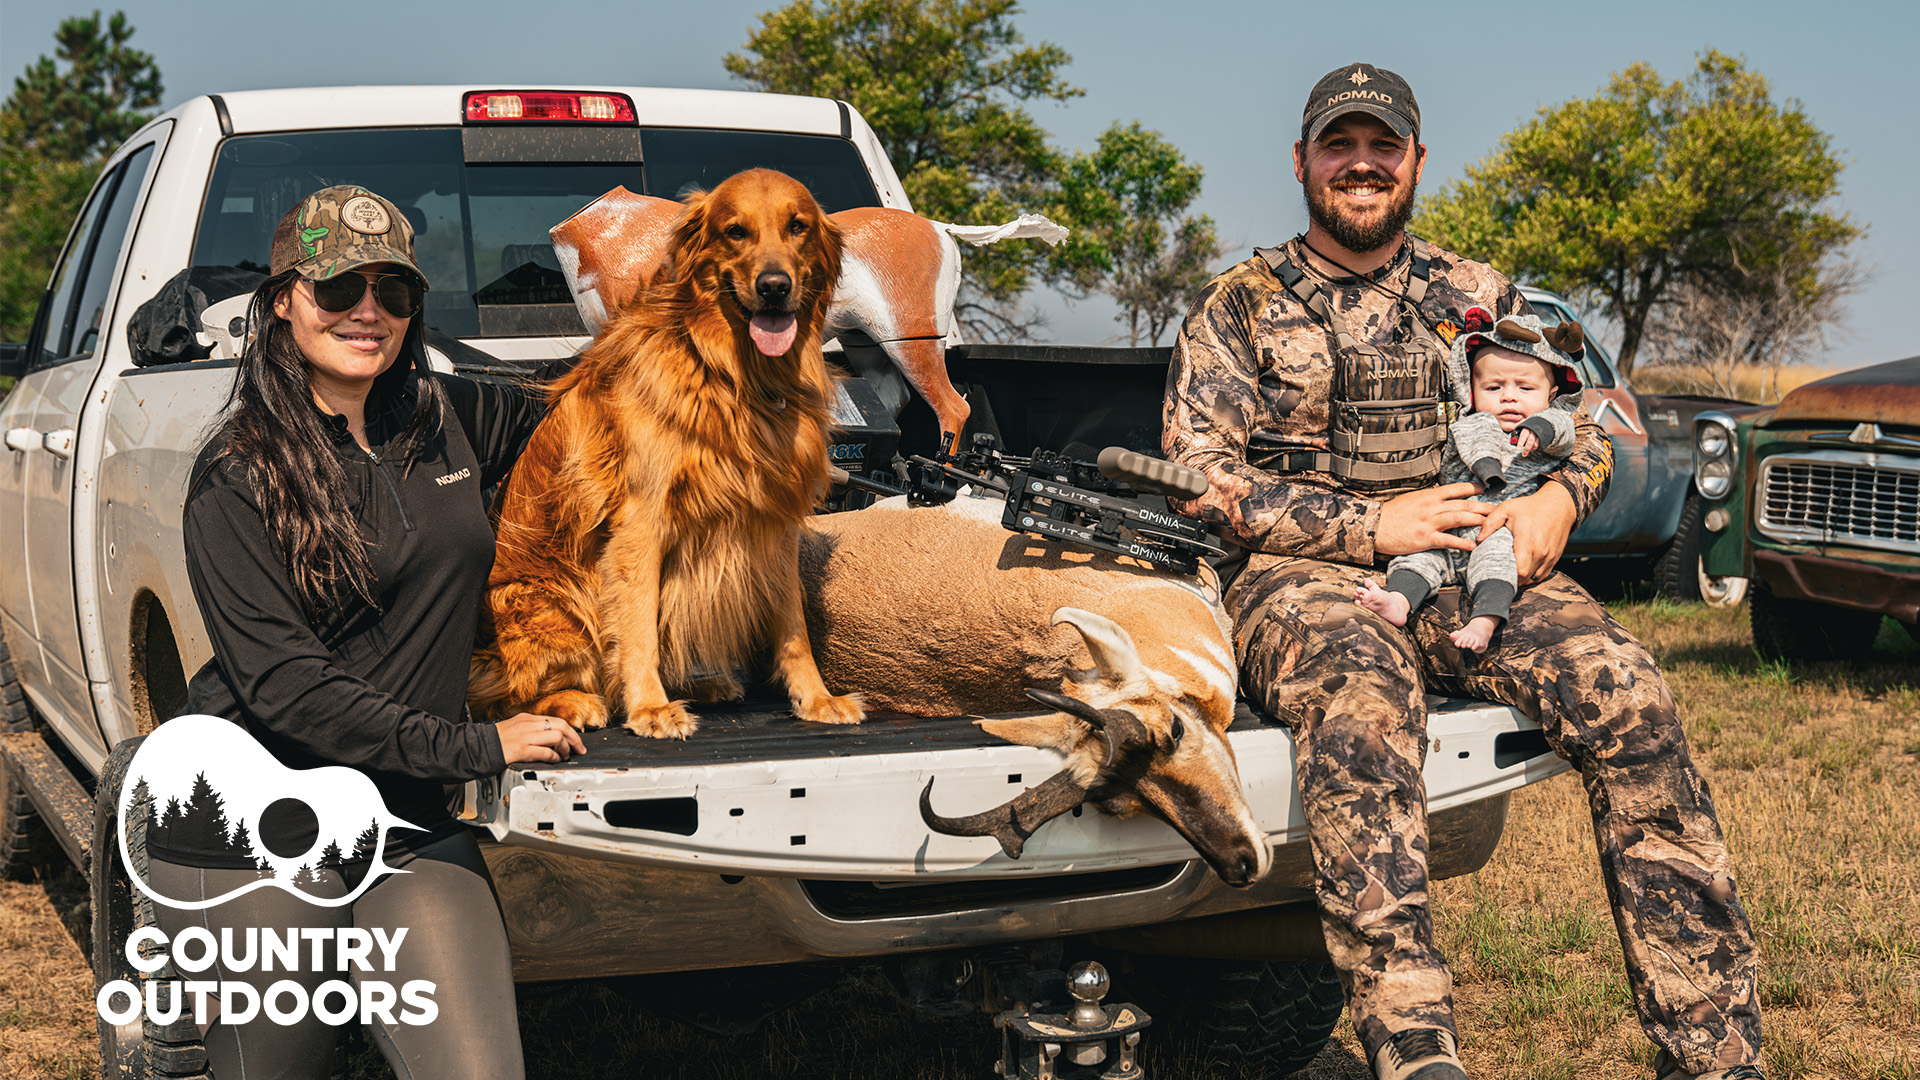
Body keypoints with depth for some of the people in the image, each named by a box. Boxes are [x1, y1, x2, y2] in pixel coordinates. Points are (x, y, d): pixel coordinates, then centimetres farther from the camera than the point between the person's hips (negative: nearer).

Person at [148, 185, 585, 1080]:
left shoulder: (443, 419, 6)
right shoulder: (238, 478, -8)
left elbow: (548, 419, 29)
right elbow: (279, 680, -15)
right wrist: (473, 748, -18)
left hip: (410, 831, 4)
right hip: (254, 840, -4)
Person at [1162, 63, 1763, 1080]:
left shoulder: (1475, 296, 21)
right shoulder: (1238, 306, 11)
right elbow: (1196, 476, 1)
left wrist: (1559, 496, -3)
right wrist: (1369, 526, -9)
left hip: (1471, 567, 3)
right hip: (1300, 573, -3)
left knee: (1627, 694, -26)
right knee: (1362, 691, -40)